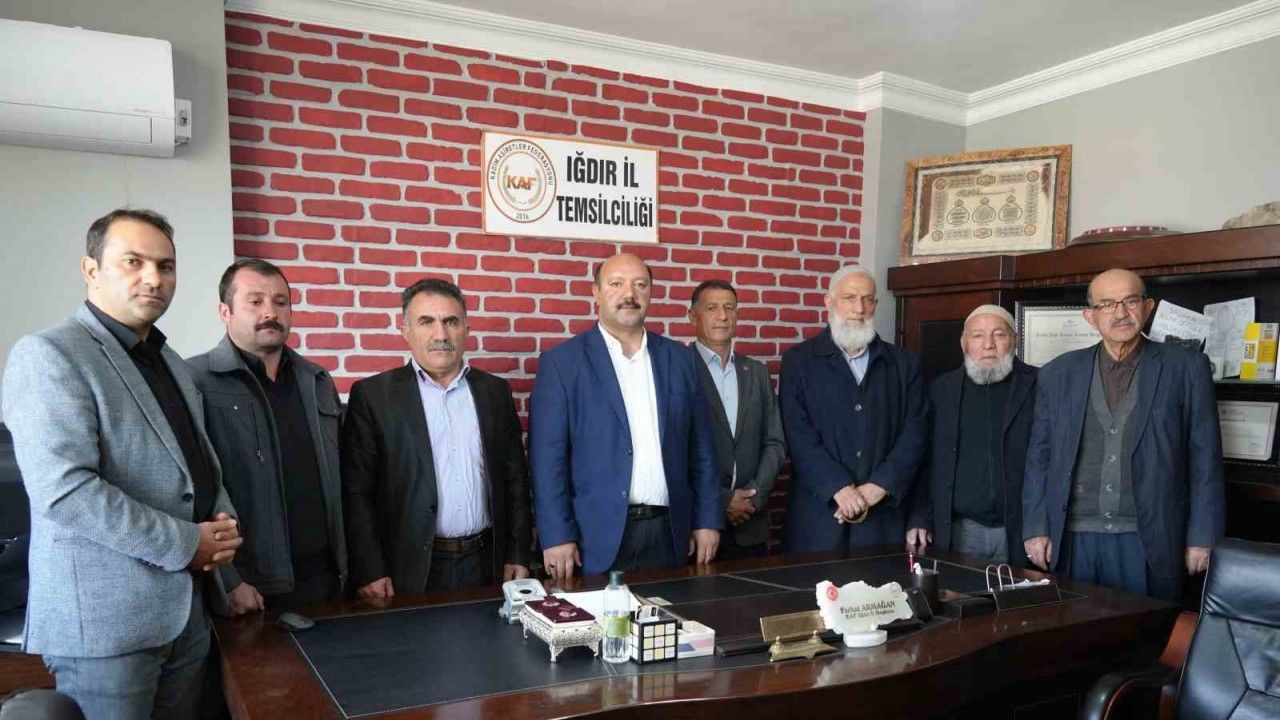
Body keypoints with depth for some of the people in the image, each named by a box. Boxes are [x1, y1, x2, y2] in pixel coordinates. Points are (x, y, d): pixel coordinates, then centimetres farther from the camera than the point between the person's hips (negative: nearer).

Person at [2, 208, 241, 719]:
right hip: (104, 618, -7)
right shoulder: (48, 355, -11)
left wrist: (223, 523, -2)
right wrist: (186, 544, -17)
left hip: (187, 610, 8)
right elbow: (64, 492, -21)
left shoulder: (173, 365, 15)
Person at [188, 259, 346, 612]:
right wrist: (226, 581, -14)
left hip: (325, 577, 5)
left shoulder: (319, 383, 11)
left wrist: (347, 563, 10)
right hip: (249, 587, -5)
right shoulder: (194, 384, -9)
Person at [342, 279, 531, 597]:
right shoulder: (372, 395, -3)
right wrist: (369, 572, -9)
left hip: (485, 565, 3)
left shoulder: (495, 391, 7)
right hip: (410, 570, -3)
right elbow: (356, 491, -5)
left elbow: (515, 479, 9)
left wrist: (518, 556, 6)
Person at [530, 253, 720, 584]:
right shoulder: (561, 362, -3)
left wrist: (708, 520, 6)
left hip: (669, 533, 4)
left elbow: (700, 447, 10)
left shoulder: (679, 359, 8)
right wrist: (557, 536, -11)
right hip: (596, 535, -3)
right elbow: (548, 455, -7)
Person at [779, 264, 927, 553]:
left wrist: (876, 489, -10)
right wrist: (841, 489, -15)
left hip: (883, 514, 2)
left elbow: (913, 435, 2)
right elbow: (798, 435, -6)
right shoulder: (798, 360, 2)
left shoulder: (904, 364, 9)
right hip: (818, 511, -2)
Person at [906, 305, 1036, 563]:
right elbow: (926, 461, 8)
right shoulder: (942, 389, 7)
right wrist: (919, 521, 3)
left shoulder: (1036, 387, 0)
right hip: (957, 532, 2)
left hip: (1018, 531, -1)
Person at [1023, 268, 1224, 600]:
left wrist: (1203, 537, -1)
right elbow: (1039, 457, 8)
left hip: (1148, 542, -1)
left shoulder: (1186, 368, 2)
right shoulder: (1058, 374, 7)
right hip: (1073, 540, 2)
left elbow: (1205, 458, 2)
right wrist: (1036, 528, 2)